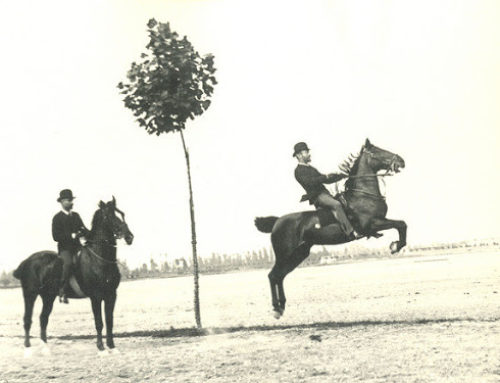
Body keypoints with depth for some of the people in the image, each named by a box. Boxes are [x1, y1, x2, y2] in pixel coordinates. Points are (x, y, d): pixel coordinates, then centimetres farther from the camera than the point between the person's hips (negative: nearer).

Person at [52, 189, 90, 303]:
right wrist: (72, 236, -18)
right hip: (65, 248, -6)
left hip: (77, 246, 6)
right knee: (68, 262, -34)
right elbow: (56, 237, -9)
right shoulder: (57, 218, -1)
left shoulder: (76, 215, 18)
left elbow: (83, 229, 17)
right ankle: (62, 291, -27)